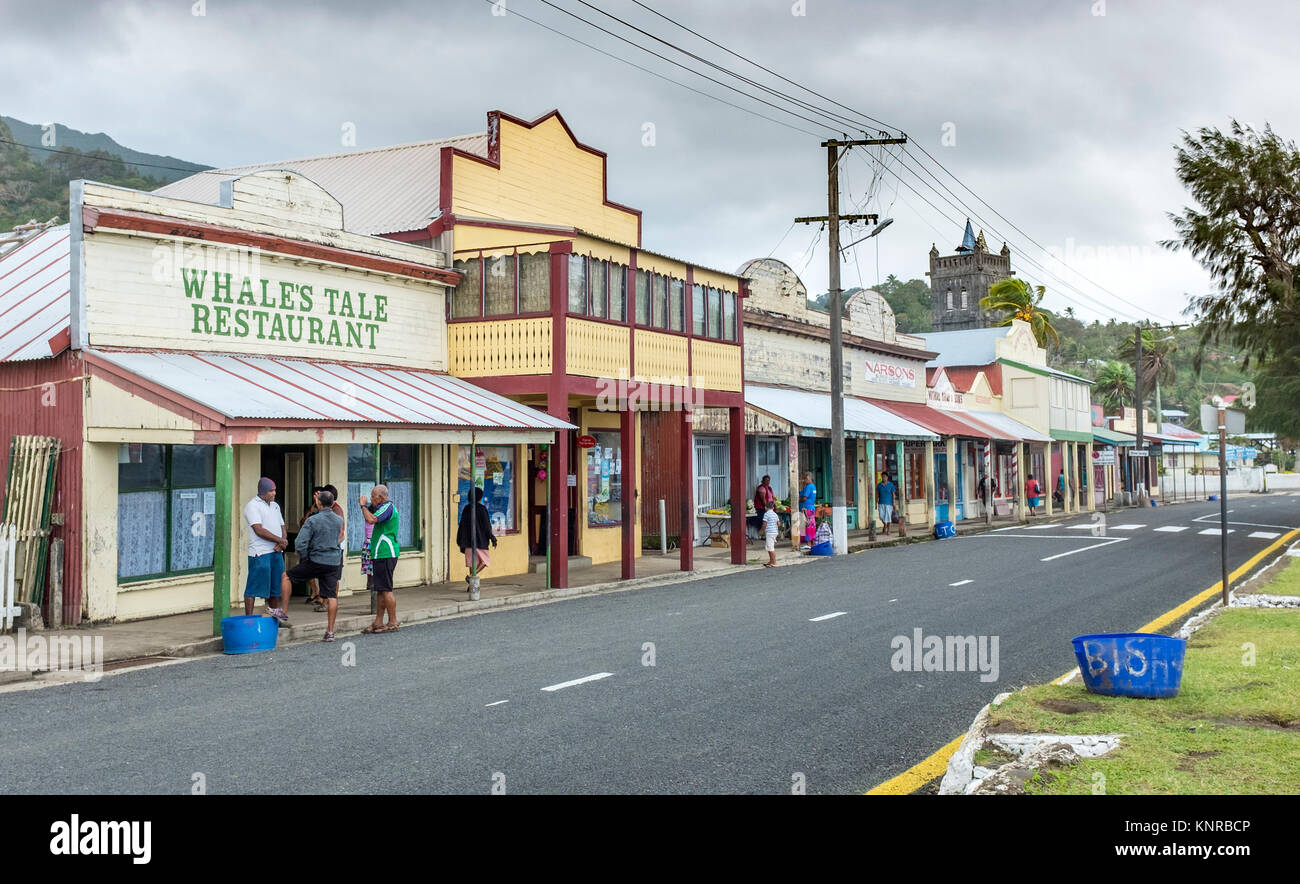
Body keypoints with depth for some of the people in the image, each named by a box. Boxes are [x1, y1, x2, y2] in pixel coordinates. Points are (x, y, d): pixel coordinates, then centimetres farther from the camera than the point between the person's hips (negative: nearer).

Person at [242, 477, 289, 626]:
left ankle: (274, 614, 22)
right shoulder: (252, 506, -7)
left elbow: (282, 527, 17)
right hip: (260, 553, -8)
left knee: (276, 585, 12)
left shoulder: (275, 506, 18)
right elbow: (259, 530, -15)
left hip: (276, 552, 8)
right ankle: (249, 619, -3)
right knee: (254, 587, -6)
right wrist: (279, 540, -12)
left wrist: (282, 542, -3)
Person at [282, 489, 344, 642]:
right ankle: (330, 631, 4)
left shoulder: (312, 520, -12)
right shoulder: (339, 520, 5)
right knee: (332, 596, 5)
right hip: (334, 562, 5)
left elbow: (300, 543, -16)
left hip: (316, 561, -5)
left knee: (286, 576, 14)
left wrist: (304, 559, -1)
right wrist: (319, 508, 27)